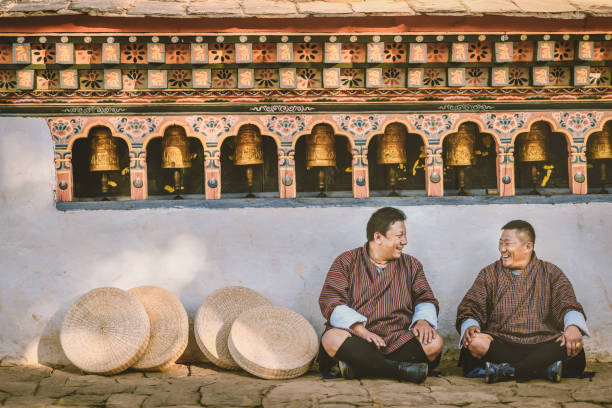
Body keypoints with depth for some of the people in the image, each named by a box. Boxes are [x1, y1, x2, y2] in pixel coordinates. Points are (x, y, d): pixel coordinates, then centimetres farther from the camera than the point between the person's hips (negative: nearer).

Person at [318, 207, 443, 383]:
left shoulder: (411, 265, 19)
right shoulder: (346, 262, 7)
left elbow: (426, 300, 17)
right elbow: (330, 302, -5)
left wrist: (423, 321, -9)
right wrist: (360, 330, -20)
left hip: (399, 340, 3)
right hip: (356, 337, -3)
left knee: (434, 342, -27)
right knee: (332, 340, -35)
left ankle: (358, 367, -30)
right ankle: (400, 369, -35)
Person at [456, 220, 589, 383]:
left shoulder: (551, 273, 14)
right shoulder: (489, 274, 15)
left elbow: (568, 304, 1)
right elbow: (469, 309, 6)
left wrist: (573, 326, -23)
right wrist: (469, 326, -18)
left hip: (542, 345, 1)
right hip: (500, 344, -1)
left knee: (574, 345, -28)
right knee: (475, 342, -32)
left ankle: (505, 371, -31)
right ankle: (546, 368, -31)